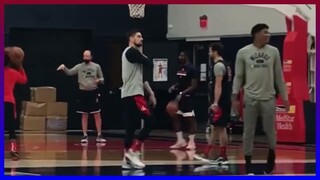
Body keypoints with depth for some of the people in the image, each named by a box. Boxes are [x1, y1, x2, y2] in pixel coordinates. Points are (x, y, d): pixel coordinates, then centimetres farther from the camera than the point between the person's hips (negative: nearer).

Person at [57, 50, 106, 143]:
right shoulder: (79, 67, 3)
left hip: (94, 92, -1)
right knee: (84, 115, 5)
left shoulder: (96, 66, 2)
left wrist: (99, 80, -16)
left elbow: (102, 79, 7)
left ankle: (99, 135, 7)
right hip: (83, 92, 1)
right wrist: (64, 67, -25)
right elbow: (69, 72, -6)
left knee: (97, 114, 0)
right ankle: (85, 136, 11)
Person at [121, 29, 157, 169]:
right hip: (133, 94, -10)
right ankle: (133, 151, -11)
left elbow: (140, 77, 25)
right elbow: (150, 64, -13)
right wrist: (142, 54, 7)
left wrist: (150, 93, 21)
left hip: (130, 95, 10)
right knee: (149, 121, -12)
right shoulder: (132, 52, -9)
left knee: (131, 127, 7)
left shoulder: (134, 53, 23)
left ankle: (128, 159, 6)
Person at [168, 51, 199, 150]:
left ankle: (191, 142, 5)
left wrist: (182, 93, -25)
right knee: (175, 117, 6)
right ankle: (180, 141, 13)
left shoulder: (192, 69, -14)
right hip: (179, 96, 9)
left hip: (188, 97, -9)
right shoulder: (180, 68, 12)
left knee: (191, 119, -2)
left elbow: (194, 86, -17)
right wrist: (174, 87, 4)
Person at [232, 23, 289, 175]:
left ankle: (271, 155, 29)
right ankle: (248, 163, 12)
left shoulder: (273, 51, 4)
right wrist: (234, 97, -2)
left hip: (268, 98, 1)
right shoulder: (243, 52, -1)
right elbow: (238, 76, 2)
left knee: (270, 131, 7)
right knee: (248, 132, 3)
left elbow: (279, 76, 8)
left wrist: (284, 97, 6)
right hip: (250, 98, -1)